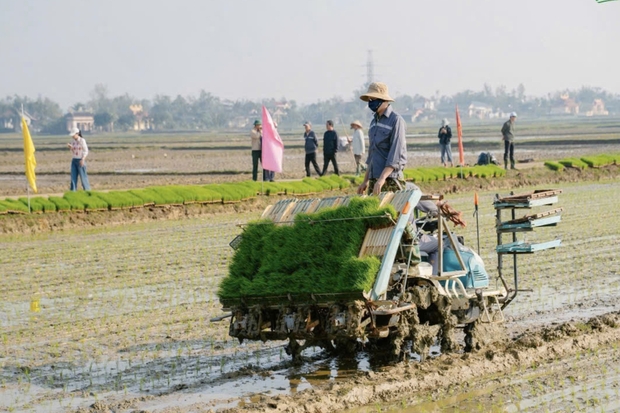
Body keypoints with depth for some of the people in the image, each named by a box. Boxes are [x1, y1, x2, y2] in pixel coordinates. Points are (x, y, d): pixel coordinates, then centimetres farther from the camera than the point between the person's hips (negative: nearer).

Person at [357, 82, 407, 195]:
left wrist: (382, 178, -25)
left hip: (391, 180, -7)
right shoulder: (374, 122, 17)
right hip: (374, 180, 7)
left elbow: (396, 155, -16)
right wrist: (366, 181, 19)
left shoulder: (396, 120, -8)